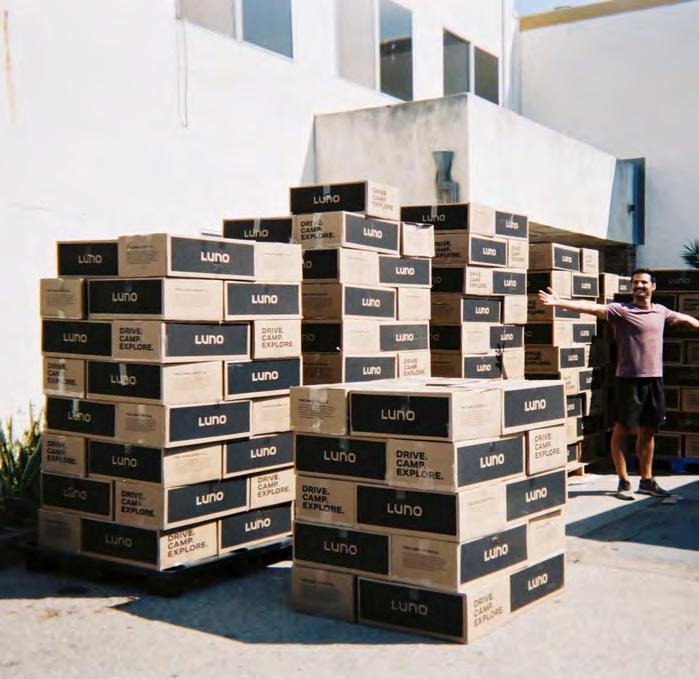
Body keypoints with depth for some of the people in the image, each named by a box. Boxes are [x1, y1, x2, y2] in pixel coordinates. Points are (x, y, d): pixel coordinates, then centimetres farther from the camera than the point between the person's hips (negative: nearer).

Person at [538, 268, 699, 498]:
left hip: (654, 379, 5)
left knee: (647, 432, 12)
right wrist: (558, 302, -32)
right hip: (629, 379, -5)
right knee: (622, 430, 3)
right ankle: (623, 482, 12)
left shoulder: (661, 311, 11)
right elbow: (592, 307, -20)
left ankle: (646, 481, 23)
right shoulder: (621, 310, -7)